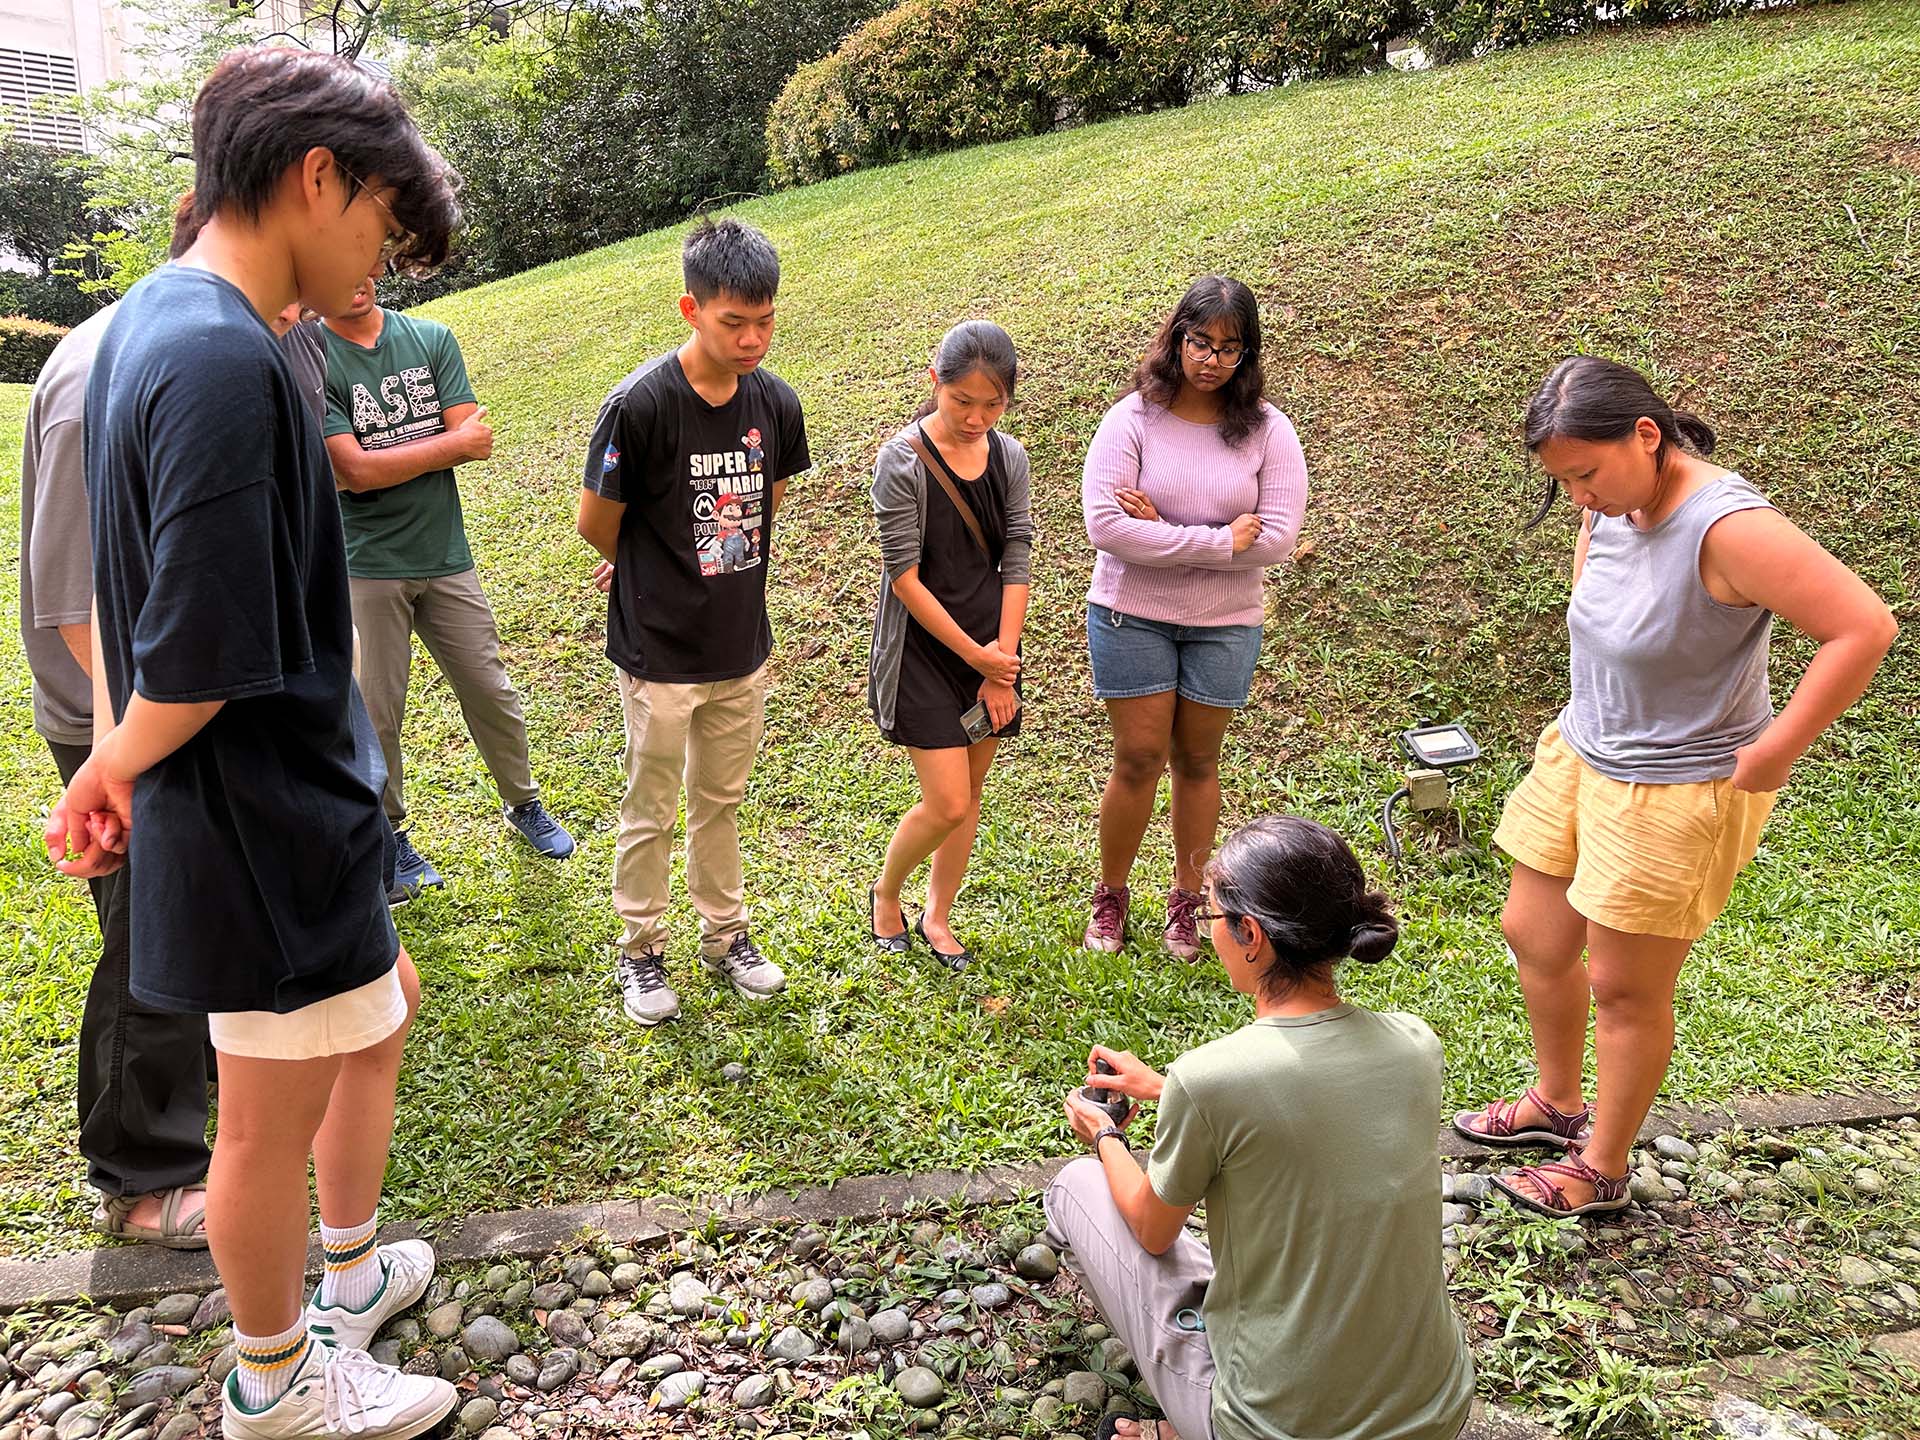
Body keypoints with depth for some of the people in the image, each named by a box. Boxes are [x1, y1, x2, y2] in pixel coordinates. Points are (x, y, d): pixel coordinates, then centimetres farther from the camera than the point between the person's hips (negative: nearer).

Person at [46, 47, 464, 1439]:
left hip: (297, 812, 10)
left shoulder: (148, 324, 7)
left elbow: (132, 589, 11)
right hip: (272, 828, -10)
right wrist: (109, 773, -8)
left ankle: (353, 1274, 48)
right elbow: (203, 668, -27)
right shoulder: (226, 361, -26)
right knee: (275, 1121, 11)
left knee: (383, 1014, 26)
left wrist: (115, 760, 7)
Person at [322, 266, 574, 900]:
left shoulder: (432, 339, 3)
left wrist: (386, 455, -14)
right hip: (367, 568, -3)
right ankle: (390, 836, 27)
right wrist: (450, 442, -10)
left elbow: (475, 440, -6)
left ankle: (523, 804, 34)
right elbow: (352, 472, -16)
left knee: (491, 694, 12)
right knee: (376, 716, 7)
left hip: (446, 557, 3)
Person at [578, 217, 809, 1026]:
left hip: (742, 647, 5)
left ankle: (726, 935, 36)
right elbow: (596, 524, -10)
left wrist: (715, 570, 9)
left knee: (722, 800, 19)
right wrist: (654, 575, 7)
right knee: (651, 812, 10)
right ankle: (640, 951, 29)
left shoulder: (775, 403, -4)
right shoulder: (640, 405, -20)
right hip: (660, 654, -4)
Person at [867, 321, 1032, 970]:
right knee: (948, 805, -7)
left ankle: (936, 916, 30)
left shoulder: (1008, 457, 1)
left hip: (992, 646, 5)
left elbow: (1016, 565, 0)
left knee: (968, 795, 12)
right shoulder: (902, 461, -14)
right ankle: (885, 893, 21)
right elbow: (905, 578, -16)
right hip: (923, 648, -5)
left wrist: (1001, 663, -7)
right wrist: (974, 655, -14)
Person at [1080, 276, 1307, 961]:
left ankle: (1186, 896, 29)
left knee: (1197, 761, 12)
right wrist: (1219, 541, -19)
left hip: (1224, 624, 2)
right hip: (1131, 615, -2)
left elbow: (1278, 537, -13)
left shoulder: (1267, 430, -4)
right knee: (1139, 759, 0)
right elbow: (1105, 524, -20)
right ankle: (1111, 892, 22)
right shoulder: (1132, 418, -9)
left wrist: (1165, 532, -18)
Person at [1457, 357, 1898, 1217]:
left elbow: (1863, 628, -29)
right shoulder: (1612, 504, -3)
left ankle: (1602, 1169, 30)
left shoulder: (1727, 526, -28)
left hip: (1674, 792, -8)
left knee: (1625, 987, 7)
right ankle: (1558, 1102, 44)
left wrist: (1772, 753, -22)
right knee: (1533, 936, 19)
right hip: (1578, 754, 8)